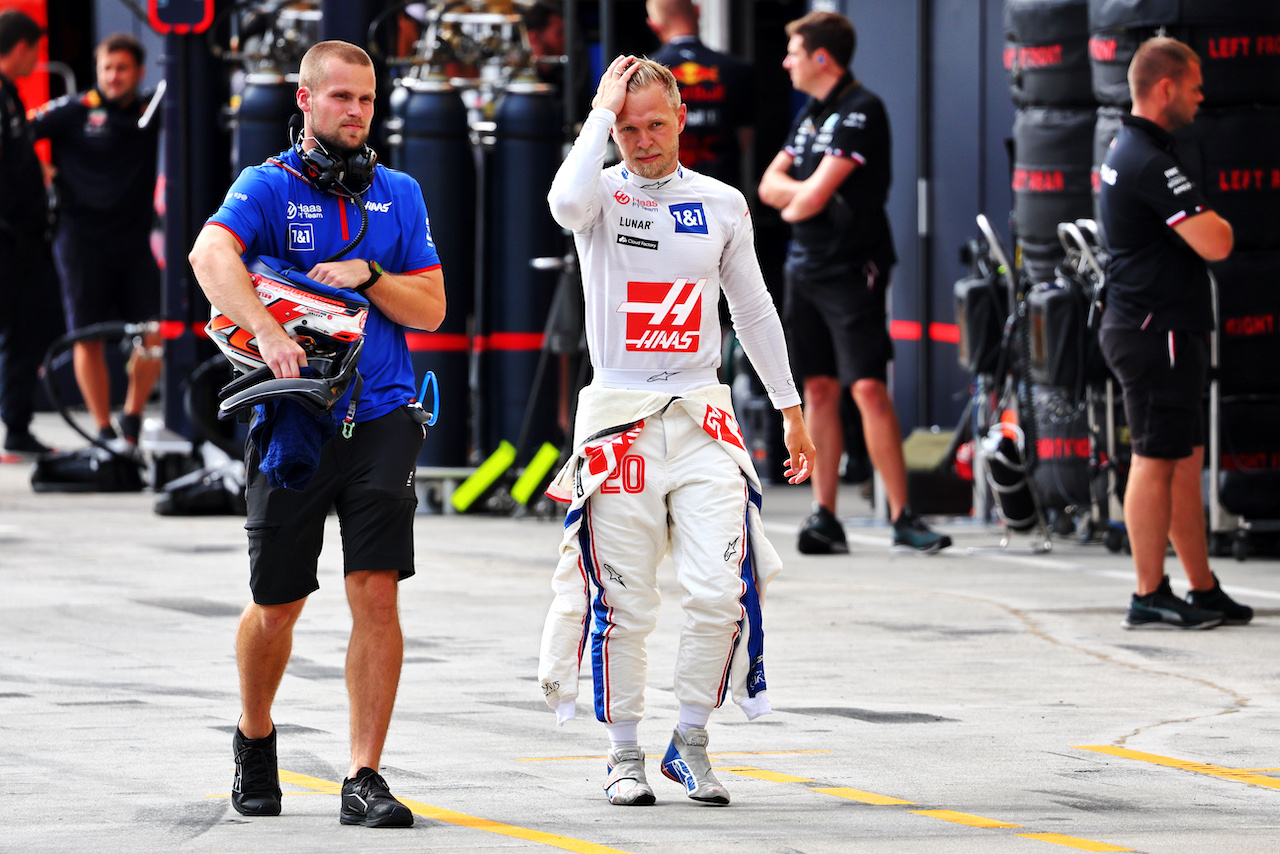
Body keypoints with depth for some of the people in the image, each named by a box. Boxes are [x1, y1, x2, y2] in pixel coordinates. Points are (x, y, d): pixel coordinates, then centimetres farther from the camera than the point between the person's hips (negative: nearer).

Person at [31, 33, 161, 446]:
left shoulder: (153, 109, 7)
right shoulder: (75, 111, -3)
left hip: (135, 241, 3)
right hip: (82, 239, -3)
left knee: (155, 335, -5)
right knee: (88, 340, 0)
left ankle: (132, 418, 15)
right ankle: (103, 431, 12)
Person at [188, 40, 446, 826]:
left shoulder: (400, 194, 10)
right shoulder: (268, 187, -2)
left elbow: (431, 308, 7)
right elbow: (211, 256, -23)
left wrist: (368, 276, -12)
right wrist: (269, 334, -39)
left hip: (381, 417, 2)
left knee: (376, 593, -10)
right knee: (278, 606, 7)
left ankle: (365, 780, -8)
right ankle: (256, 742, 35)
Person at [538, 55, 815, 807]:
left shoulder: (723, 205, 8)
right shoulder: (604, 196, -1)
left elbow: (754, 309, 18)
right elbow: (568, 202, -28)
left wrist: (791, 408, 17)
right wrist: (601, 111, -16)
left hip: (702, 419, 2)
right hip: (620, 418, -2)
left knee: (721, 589, -10)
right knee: (625, 603, 0)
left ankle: (691, 743, 6)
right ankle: (625, 753, 13)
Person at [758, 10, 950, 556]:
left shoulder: (860, 112, -12)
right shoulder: (811, 113, 16)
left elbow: (812, 198, -17)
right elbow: (770, 186, 12)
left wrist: (793, 201, 3)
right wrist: (805, 195, -7)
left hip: (852, 269, -8)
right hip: (805, 266, 8)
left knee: (869, 389, -13)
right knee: (819, 390, 6)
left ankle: (903, 518, -13)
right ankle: (824, 516, 8)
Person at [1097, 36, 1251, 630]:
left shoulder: (1127, 150, 16)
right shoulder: (1150, 162, -18)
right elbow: (1214, 243, -22)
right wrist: (1218, 223, -2)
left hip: (1153, 329, 11)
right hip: (1156, 330, -11)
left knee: (1186, 459, 12)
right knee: (1156, 460, -6)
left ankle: (1204, 592, 16)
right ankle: (1150, 598, -3)